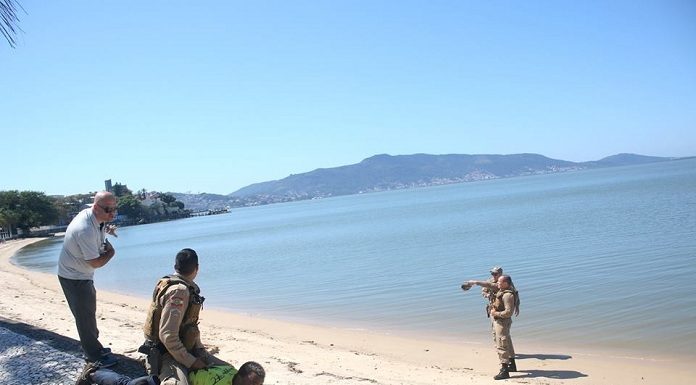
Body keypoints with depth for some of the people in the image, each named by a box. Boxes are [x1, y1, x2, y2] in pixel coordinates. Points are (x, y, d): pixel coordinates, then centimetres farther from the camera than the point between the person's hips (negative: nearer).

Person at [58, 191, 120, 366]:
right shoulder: (85, 230, -34)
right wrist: (111, 252, -12)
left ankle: (94, 348, 37)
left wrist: (106, 230, 1)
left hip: (82, 274, 10)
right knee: (85, 316, -1)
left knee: (89, 312, 21)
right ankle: (95, 356, 10)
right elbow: (95, 263, -28)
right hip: (73, 277, -10)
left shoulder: (95, 218, -7)